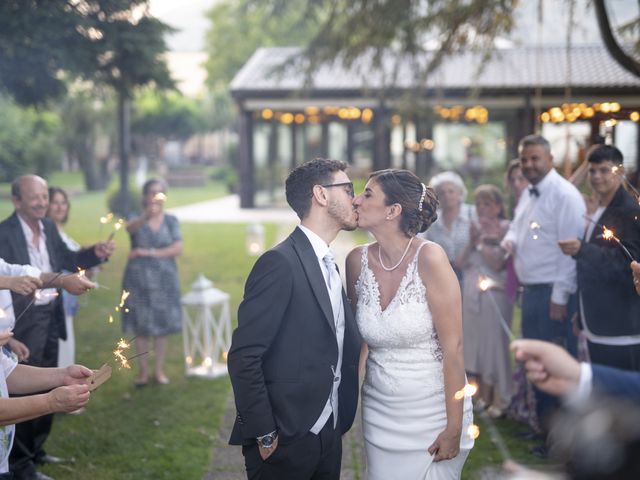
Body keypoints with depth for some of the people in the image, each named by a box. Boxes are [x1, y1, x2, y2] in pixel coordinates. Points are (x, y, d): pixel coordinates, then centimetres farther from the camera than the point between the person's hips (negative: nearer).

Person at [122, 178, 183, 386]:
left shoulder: (171, 220, 3)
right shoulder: (137, 219, -3)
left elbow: (178, 249, -5)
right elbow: (130, 228, -28)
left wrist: (150, 252, -13)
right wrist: (146, 217, -50)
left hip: (164, 278, 1)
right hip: (138, 279, -1)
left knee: (163, 324, 5)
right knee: (140, 326, 3)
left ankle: (159, 369, 16)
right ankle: (143, 370, 15)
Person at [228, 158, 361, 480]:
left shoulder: (329, 266, 12)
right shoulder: (280, 262, -15)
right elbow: (243, 357, -18)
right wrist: (265, 437, -16)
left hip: (329, 437, 8)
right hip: (285, 441, -8)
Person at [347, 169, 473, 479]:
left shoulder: (429, 258, -18)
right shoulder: (357, 261, -4)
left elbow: (453, 347, -17)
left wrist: (454, 429, -16)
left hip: (433, 413, -4)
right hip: (380, 413, 4)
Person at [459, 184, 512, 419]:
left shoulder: (505, 229, -8)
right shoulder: (476, 227, 10)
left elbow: (497, 263, -16)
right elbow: (462, 262, 6)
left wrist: (483, 241, -13)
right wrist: (472, 242, -8)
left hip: (494, 292, -6)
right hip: (472, 292, 6)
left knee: (495, 343, -3)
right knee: (474, 341, 10)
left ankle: (501, 398, 6)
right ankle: (484, 393, 22)